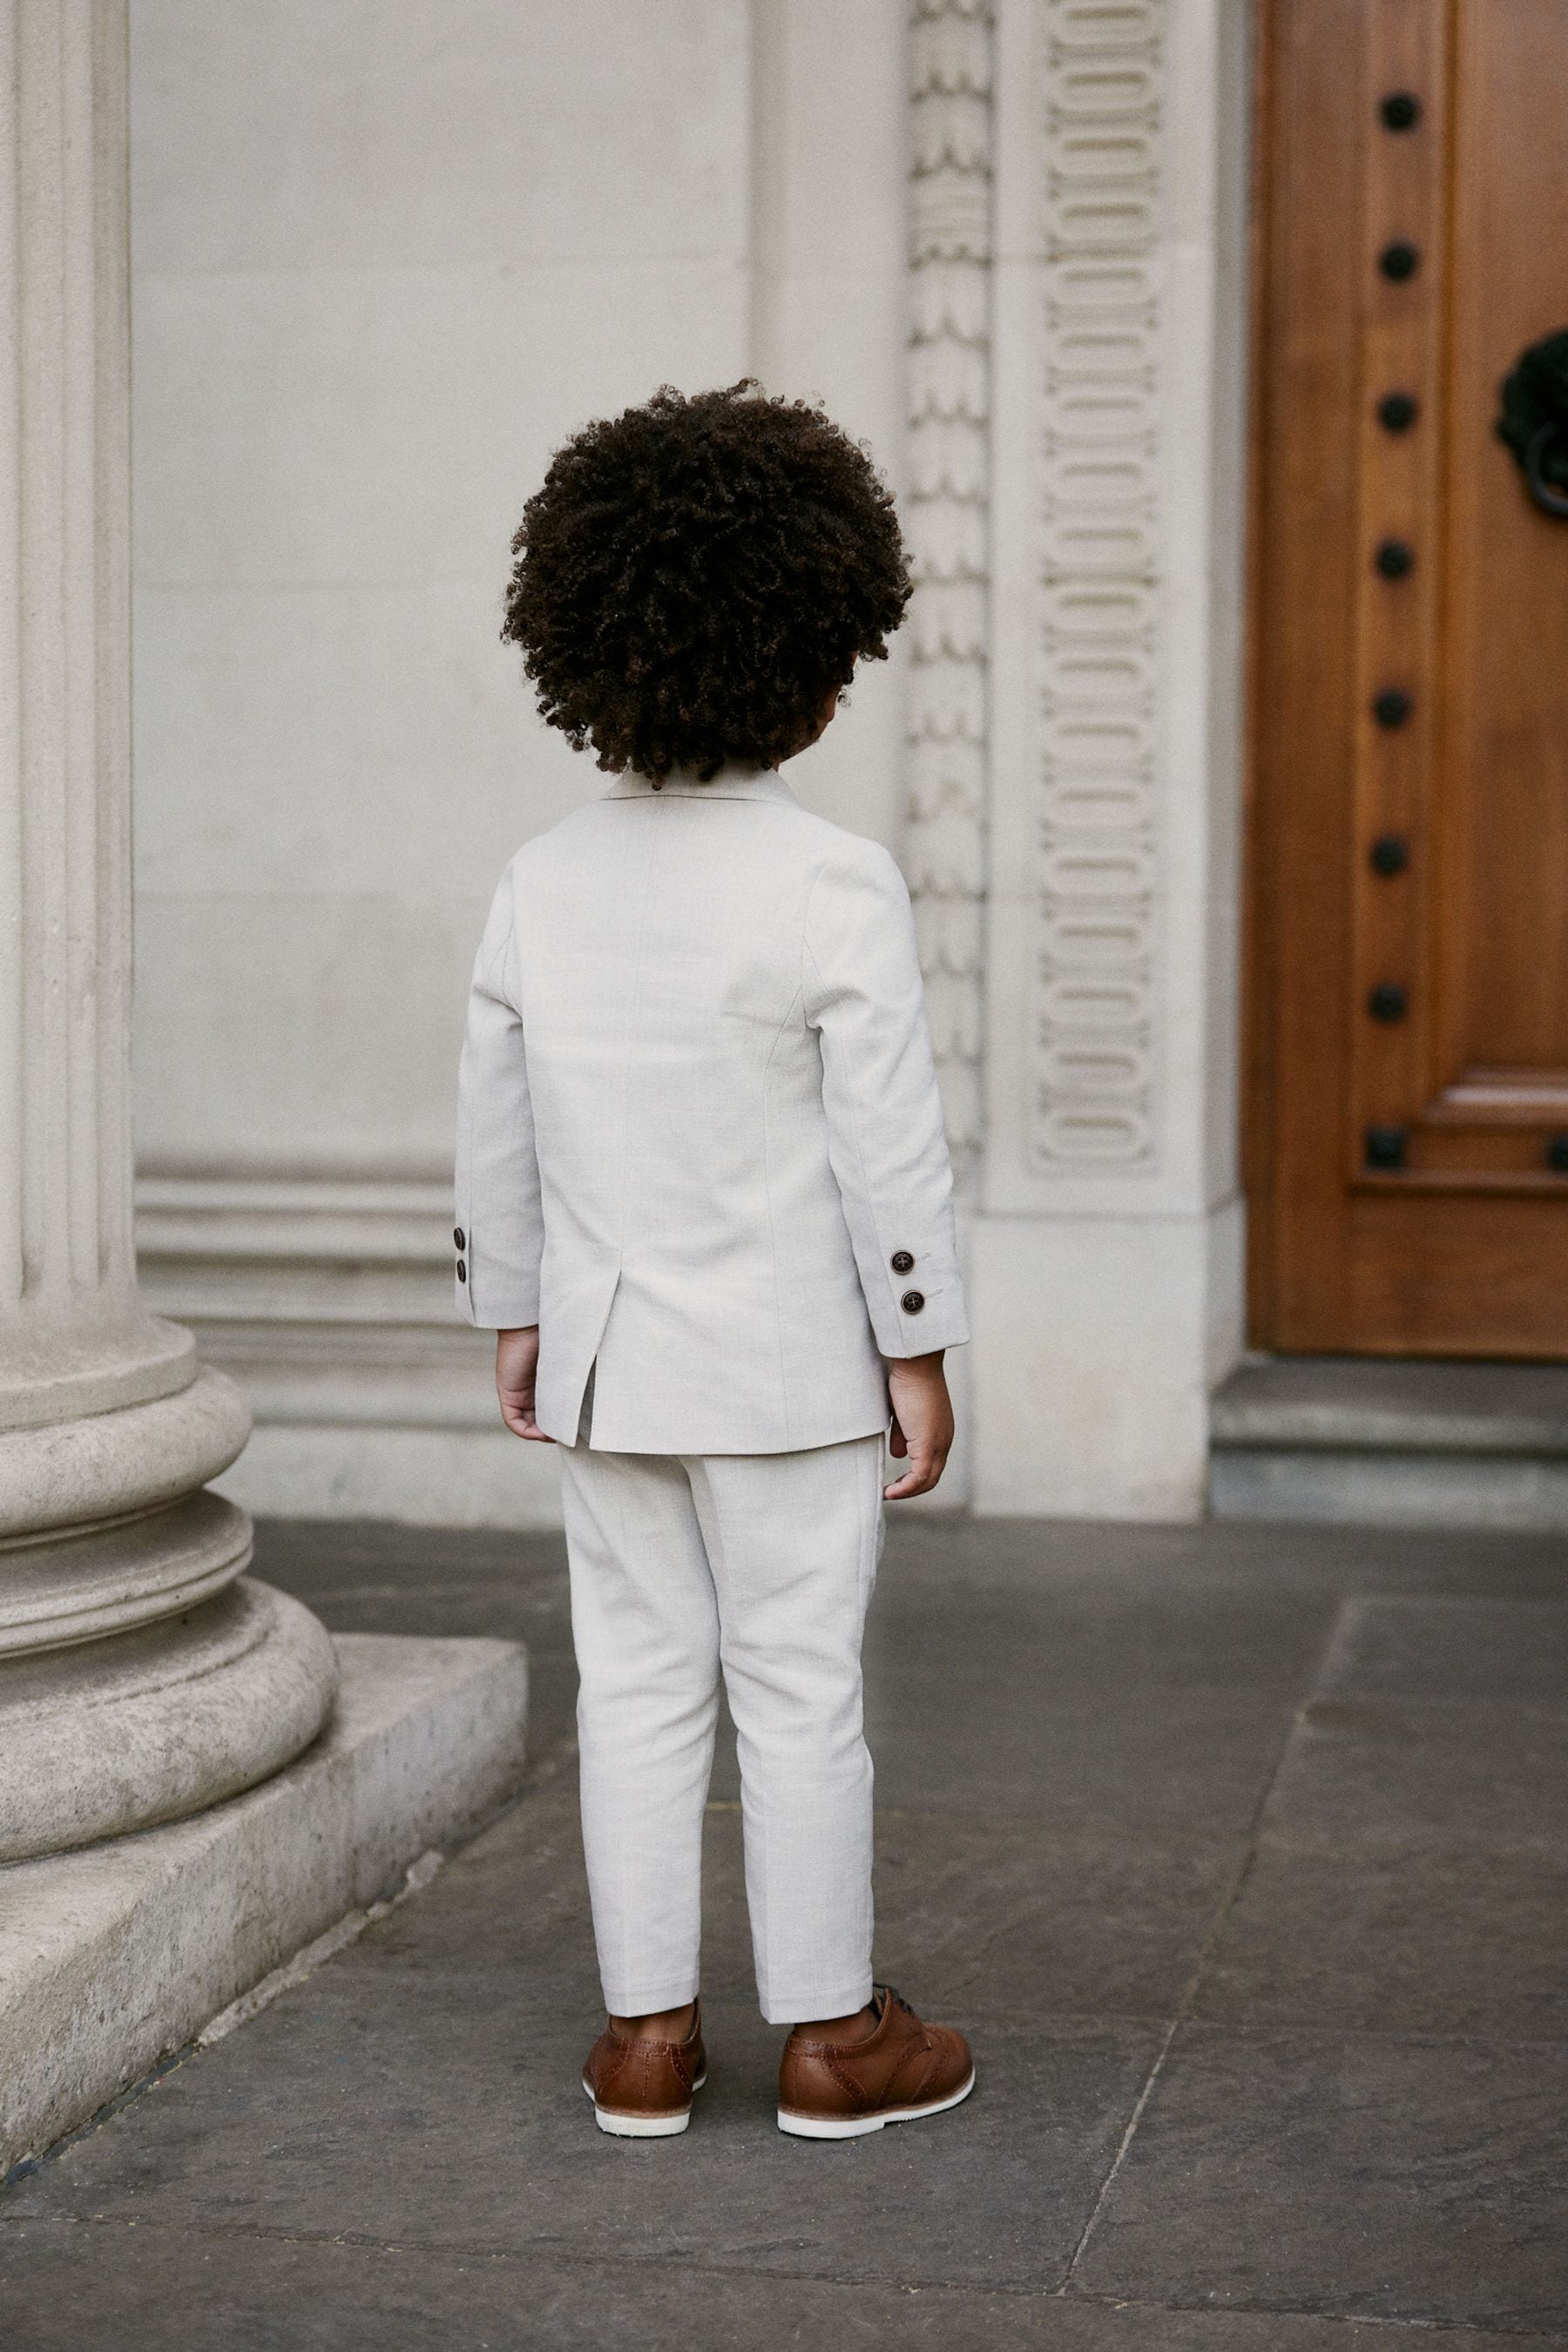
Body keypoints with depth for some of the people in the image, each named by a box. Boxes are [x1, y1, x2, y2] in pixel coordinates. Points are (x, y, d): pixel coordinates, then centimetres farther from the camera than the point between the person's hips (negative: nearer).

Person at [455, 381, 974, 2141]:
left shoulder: (541, 884, 1)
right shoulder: (837, 888, -14)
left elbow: (492, 1128, 7)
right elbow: (889, 1145, -13)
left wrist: (513, 1316, 17)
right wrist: (918, 1351, -5)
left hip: (606, 1363, 5)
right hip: (790, 1368, -4)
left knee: (635, 1681, 12)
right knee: (800, 1690, 6)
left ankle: (645, 2033, 20)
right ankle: (829, 2032, 17)